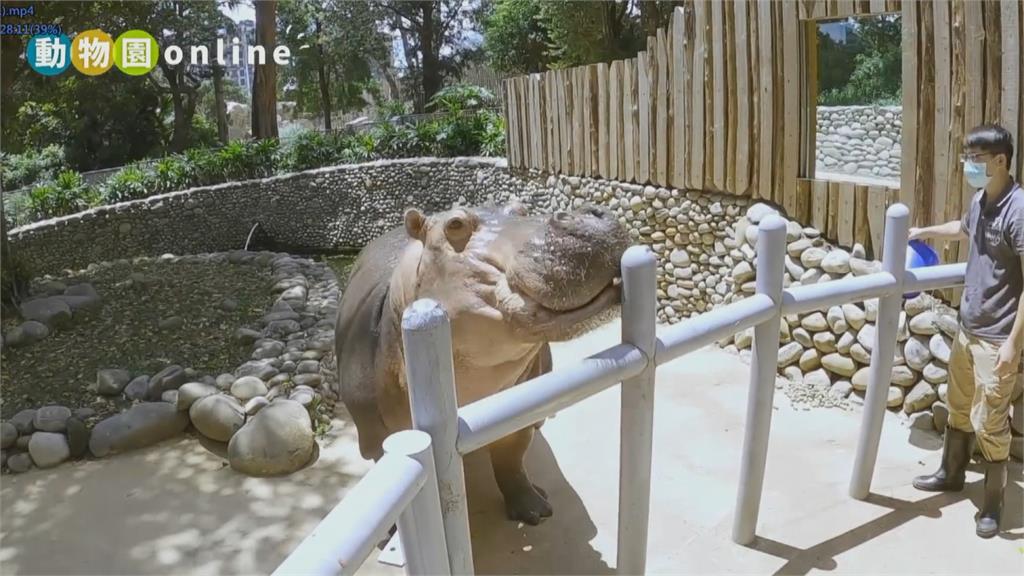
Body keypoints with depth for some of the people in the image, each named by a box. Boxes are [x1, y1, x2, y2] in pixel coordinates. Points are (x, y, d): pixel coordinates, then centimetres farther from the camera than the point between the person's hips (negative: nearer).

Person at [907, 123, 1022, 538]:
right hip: (968, 328, 8)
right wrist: (924, 232, 34)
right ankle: (951, 473, 40)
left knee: (989, 422, 1)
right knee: (959, 408, 22)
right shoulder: (980, 201, 4)